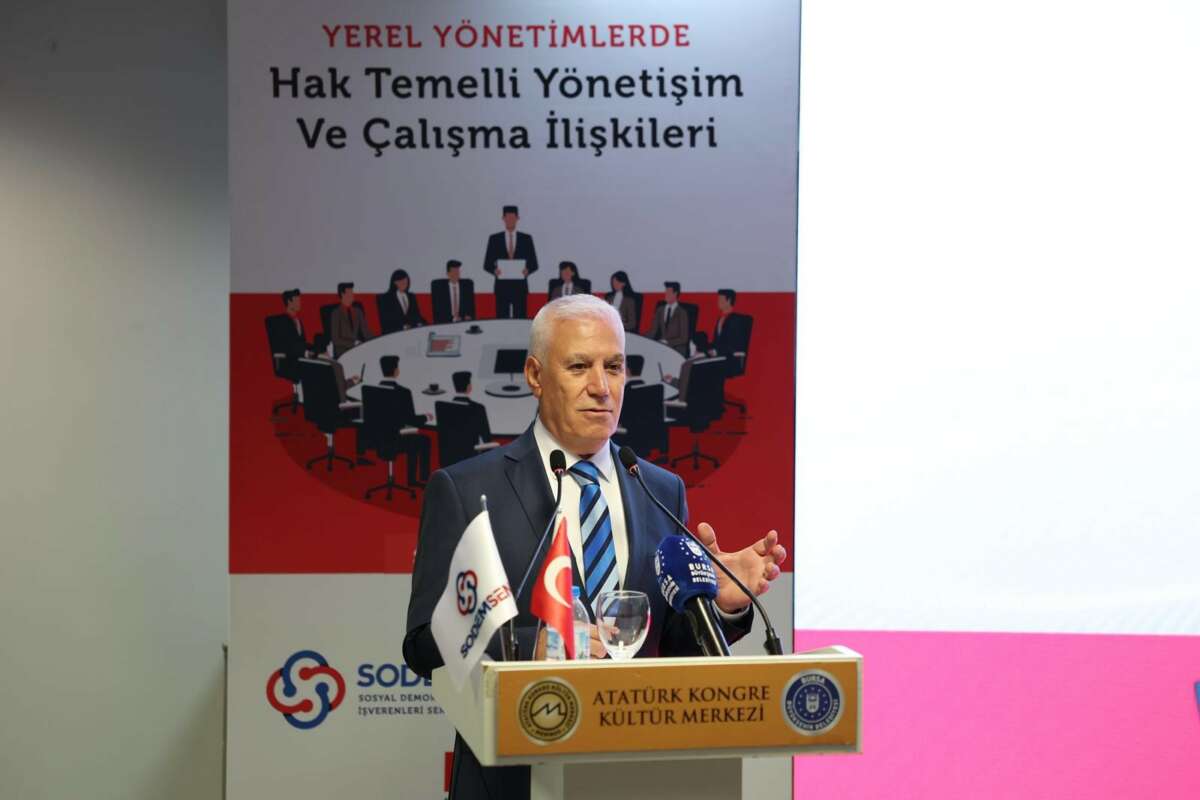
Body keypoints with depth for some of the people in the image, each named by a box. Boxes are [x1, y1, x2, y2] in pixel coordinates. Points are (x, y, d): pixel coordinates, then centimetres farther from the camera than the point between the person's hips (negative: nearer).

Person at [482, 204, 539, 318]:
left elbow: (534, 264, 7)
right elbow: (487, 264, 7)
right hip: (502, 286, 0)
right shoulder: (494, 239, 7)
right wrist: (494, 270, -14)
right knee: (502, 318, -3)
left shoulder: (526, 239, 8)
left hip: (520, 286, 0)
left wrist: (527, 270, -14)